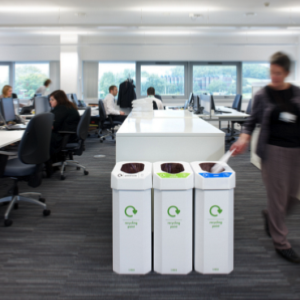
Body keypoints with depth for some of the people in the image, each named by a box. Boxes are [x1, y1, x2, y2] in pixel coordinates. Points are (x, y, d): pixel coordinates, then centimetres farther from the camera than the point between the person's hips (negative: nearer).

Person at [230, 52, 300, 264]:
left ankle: (270, 216, 42)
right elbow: (252, 122, 1)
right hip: (273, 149, -4)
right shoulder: (263, 95, -3)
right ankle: (281, 243, 12)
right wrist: (244, 140, -16)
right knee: (278, 196, -2)